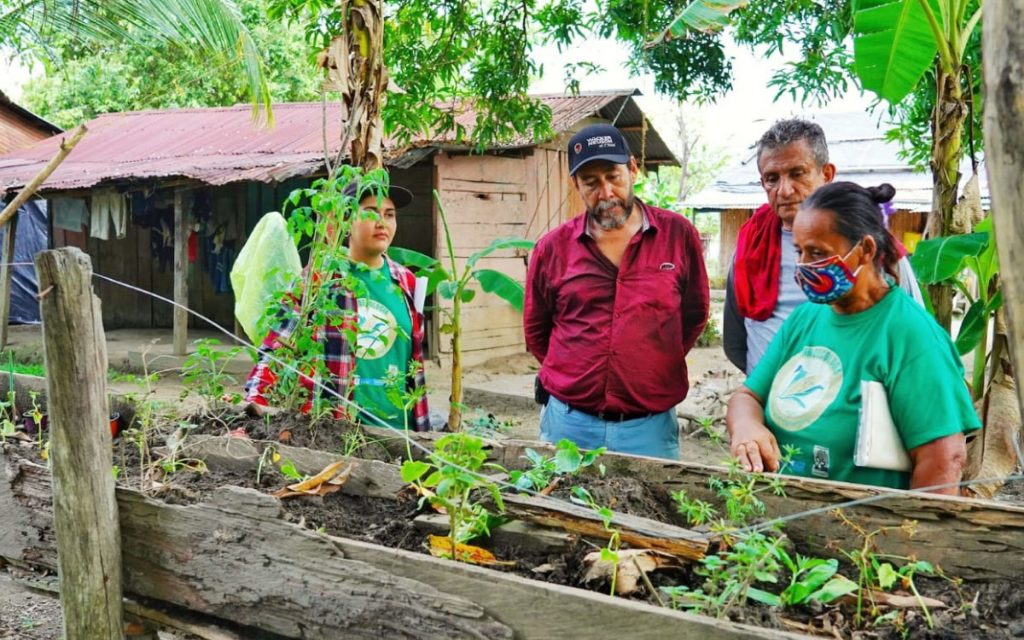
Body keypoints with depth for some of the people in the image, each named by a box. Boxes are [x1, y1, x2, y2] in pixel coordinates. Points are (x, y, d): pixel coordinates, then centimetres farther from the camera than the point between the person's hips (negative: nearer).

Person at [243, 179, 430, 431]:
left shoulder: (406, 282, 7)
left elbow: (414, 357, 12)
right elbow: (276, 346, -8)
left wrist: (422, 426, 13)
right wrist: (256, 399, -22)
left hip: (399, 426, 4)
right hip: (333, 426, -4)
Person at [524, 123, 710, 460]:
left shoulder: (678, 234, -1)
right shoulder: (552, 248, 1)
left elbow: (694, 314, 10)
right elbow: (536, 330, 13)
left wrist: (655, 366, 8)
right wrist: (574, 374, 9)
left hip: (650, 424, -1)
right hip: (568, 422, 1)